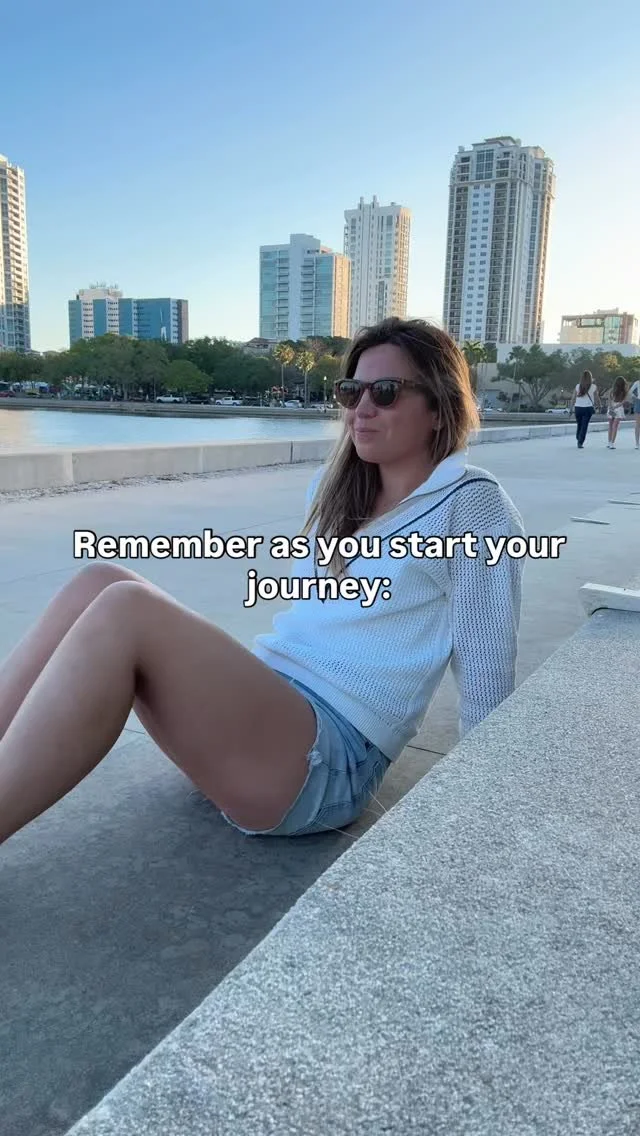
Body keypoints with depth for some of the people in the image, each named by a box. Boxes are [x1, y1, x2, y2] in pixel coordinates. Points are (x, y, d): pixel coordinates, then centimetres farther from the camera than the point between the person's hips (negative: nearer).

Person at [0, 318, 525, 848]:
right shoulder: (336, 487, 15)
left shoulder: (473, 505, -5)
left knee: (124, 607, -27)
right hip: (261, 701, 7)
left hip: (332, 758, -7)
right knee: (100, 584, -15)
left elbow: (486, 673, -5)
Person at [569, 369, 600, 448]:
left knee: (579, 424, 19)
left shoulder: (578, 386, 2)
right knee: (584, 426, 1)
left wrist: (570, 409, 6)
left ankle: (578, 439, 24)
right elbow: (597, 399, 4)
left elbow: (573, 399, 1)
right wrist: (599, 407, 20)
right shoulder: (594, 387, -1)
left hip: (578, 407, 2)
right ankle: (580, 442, -4)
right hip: (588, 408, -2)